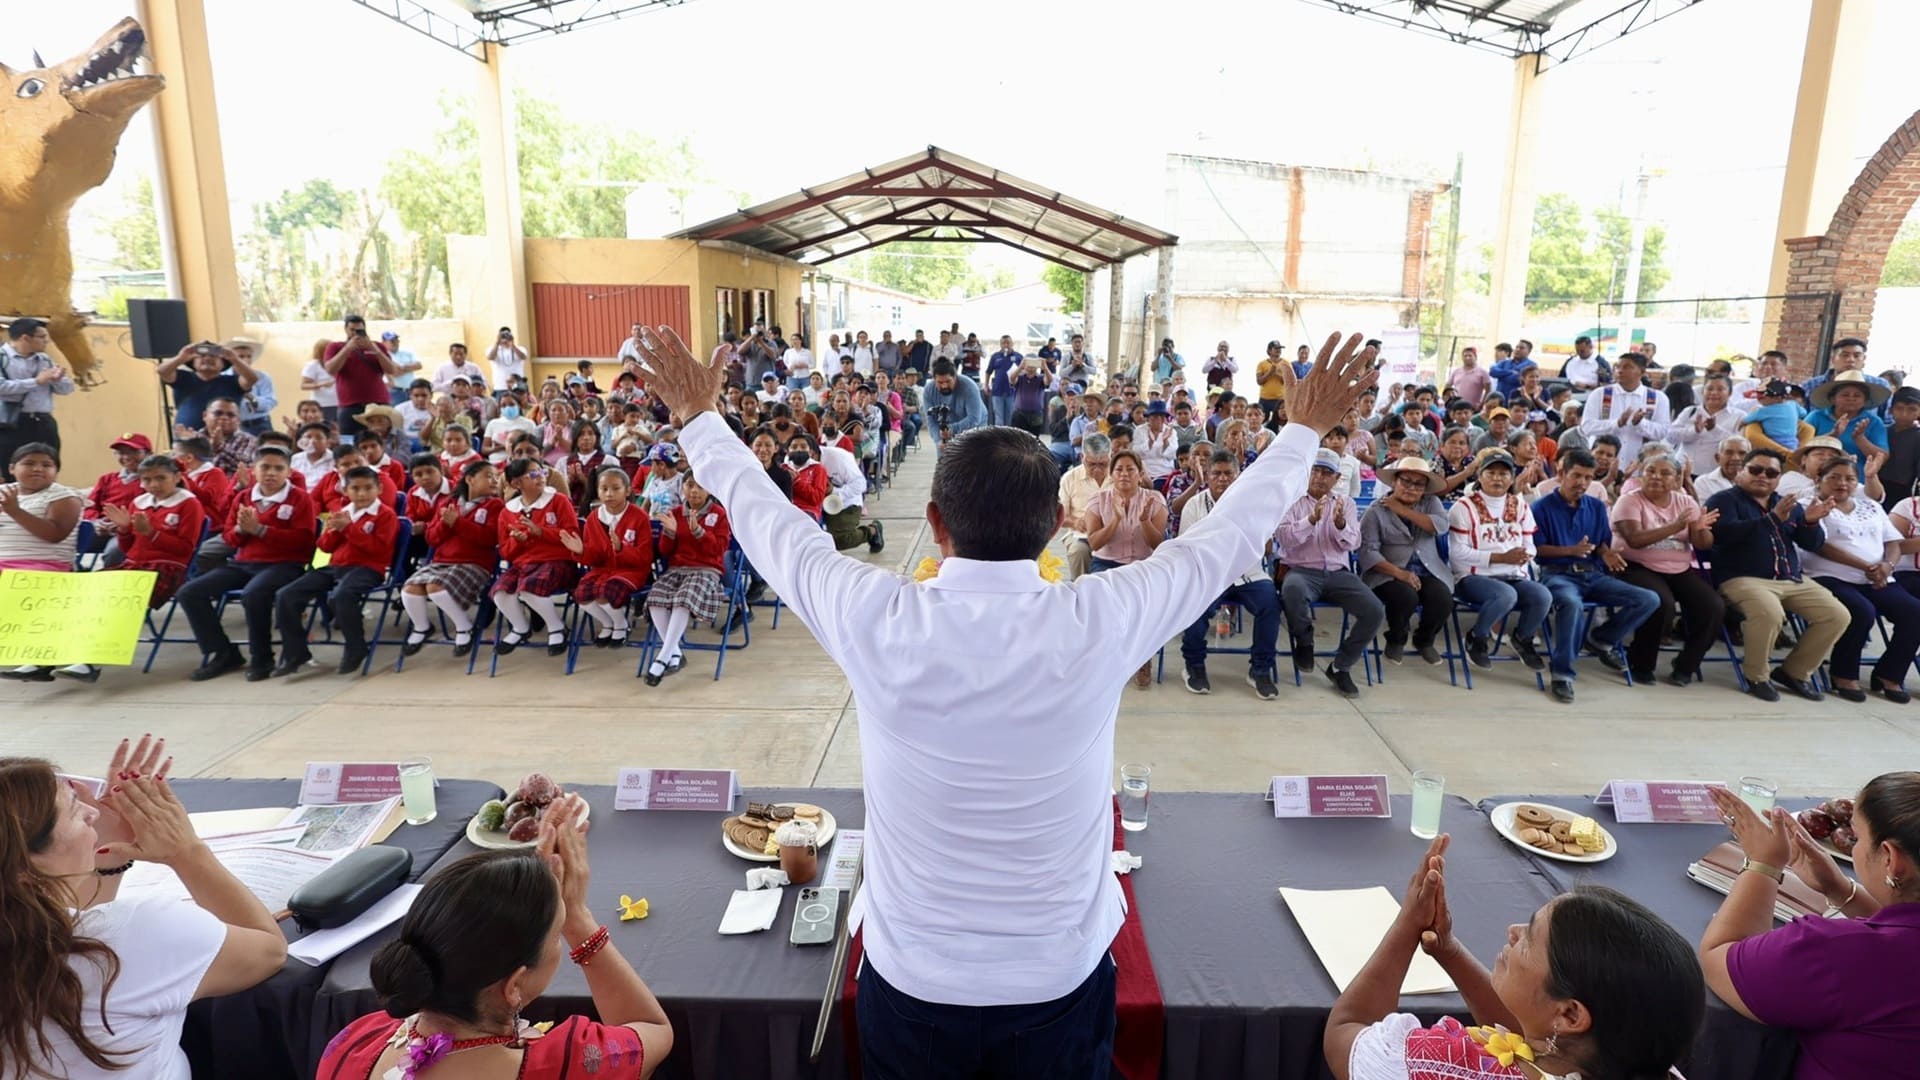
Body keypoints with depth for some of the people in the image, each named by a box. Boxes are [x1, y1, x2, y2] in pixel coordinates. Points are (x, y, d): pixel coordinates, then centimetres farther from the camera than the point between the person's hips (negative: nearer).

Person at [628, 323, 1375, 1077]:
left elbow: (764, 517, -4)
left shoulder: (875, 622, -22)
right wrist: (1304, 430, 11)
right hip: (1062, 982, 0)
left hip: (913, 983, 0)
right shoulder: (1097, 625, -22)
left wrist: (699, 416, 13)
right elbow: (1228, 535, -5)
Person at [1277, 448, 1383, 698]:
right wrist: (1311, 520, -26)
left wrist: (1341, 524, -20)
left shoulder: (1345, 502, 14)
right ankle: (1304, 642, -8)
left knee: (1375, 611, -20)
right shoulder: (1291, 499, 4)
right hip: (1301, 570, -3)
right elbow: (1284, 538, -10)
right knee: (1293, 589, -40)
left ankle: (1340, 666, 1)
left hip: (1338, 573, 3)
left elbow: (1352, 544, 2)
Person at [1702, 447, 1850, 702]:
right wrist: (1772, 518, -26)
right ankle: (1756, 676, -11)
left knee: (1837, 615, -10)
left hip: (1792, 581, 7)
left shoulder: (1789, 505, 20)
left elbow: (1814, 544, 14)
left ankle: (1794, 672, 9)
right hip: (1742, 579, -7)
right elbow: (1724, 533, -19)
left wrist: (1810, 522, -8)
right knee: (1769, 613, -35)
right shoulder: (1724, 500, 0)